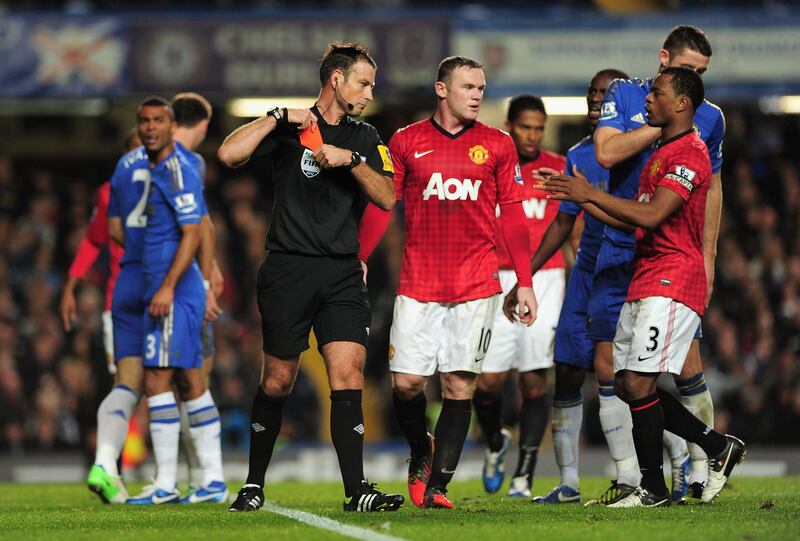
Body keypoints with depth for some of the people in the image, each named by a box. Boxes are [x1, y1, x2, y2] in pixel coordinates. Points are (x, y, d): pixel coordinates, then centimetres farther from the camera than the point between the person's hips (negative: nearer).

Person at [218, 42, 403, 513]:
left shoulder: (366, 139, 13)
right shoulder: (289, 129, 3)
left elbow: (387, 197, 0)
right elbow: (229, 155, -10)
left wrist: (350, 159, -12)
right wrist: (279, 117, -13)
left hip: (343, 274, 3)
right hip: (289, 269, -3)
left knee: (348, 375, -10)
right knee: (278, 381, 2)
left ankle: (356, 491, -12)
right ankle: (254, 485, 15)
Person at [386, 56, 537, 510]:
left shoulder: (497, 145, 7)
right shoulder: (407, 142, 6)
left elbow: (514, 217, 9)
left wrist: (525, 282, 4)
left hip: (477, 283, 0)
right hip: (418, 281, 0)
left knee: (460, 385, -3)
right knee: (407, 382, -4)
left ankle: (437, 485, 1)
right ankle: (421, 454, 24)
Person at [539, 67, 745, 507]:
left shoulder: (689, 153, -12)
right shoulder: (661, 153, 21)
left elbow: (652, 216, -21)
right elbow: (634, 221, 24)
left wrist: (592, 195, -14)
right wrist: (582, 199, 15)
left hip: (671, 283, -10)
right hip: (644, 282, 10)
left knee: (638, 383, -13)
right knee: (627, 384, 8)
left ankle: (653, 488, -5)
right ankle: (719, 447, 16)